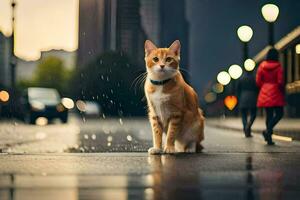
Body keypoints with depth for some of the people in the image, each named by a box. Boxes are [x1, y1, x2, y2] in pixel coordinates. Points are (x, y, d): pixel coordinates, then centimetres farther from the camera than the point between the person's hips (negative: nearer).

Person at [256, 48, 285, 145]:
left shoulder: (262, 66, 3)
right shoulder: (278, 66, -8)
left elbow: (258, 81, 1)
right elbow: (280, 81, -13)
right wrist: (282, 90, 4)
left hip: (265, 93, 5)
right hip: (276, 93, -5)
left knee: (269, 115, 10)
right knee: (279, 114, 4)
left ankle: (269, 139, 9)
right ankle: (268, 130, -17)